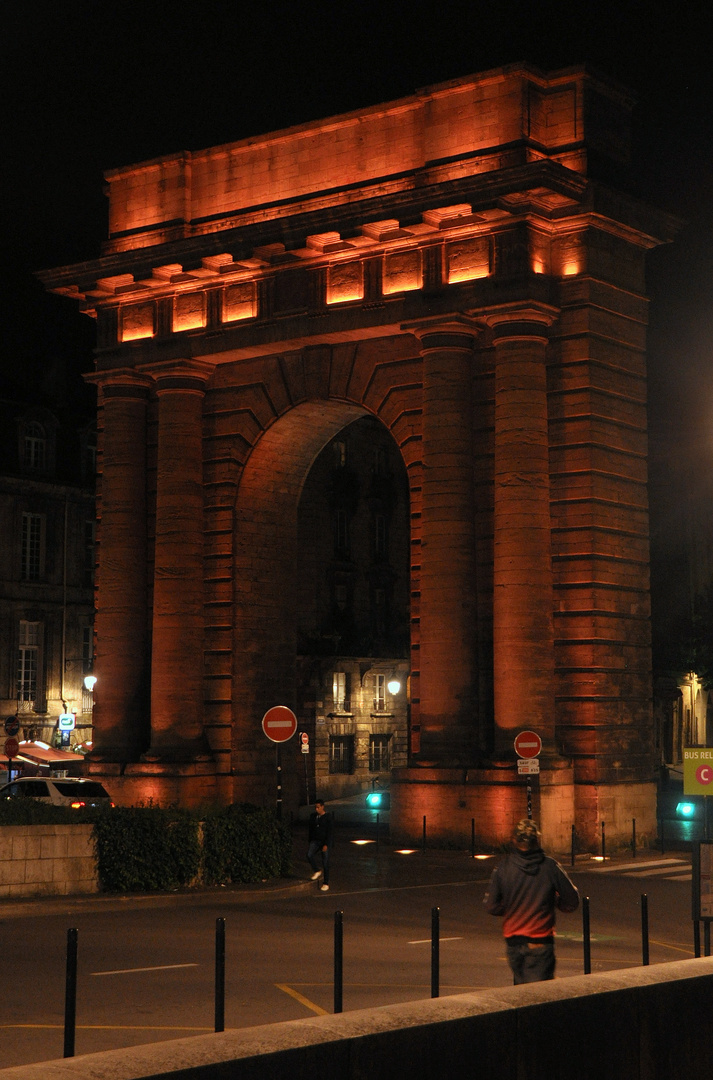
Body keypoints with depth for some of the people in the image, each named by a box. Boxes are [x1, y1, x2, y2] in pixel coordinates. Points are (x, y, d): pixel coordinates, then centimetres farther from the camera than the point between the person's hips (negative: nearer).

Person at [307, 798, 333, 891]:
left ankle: (325, 883, 10)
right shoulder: (313, 816, 8)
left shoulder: (327, 817, -8)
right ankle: (317, 871, 1)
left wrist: (326, 845, -19)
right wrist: (310, 842, 14)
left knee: (325, 863, -1)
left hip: (325, 842, -4)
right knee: (309, 854, -23)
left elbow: (329, 832, -12)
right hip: (315, 841, 4)